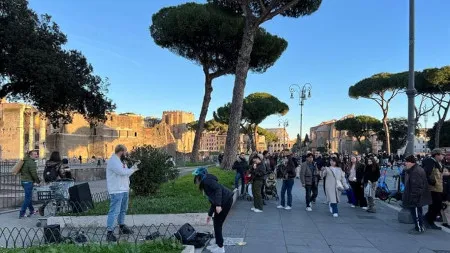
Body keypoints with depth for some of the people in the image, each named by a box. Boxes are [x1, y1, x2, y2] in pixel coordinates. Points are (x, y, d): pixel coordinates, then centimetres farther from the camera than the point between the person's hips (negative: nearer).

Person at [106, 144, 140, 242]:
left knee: (123, 210, 20)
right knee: (114, 211, -11)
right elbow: (123, 172, -25)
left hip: (124, 190, 10)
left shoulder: (120, 161, 17)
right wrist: (133, 169, -9)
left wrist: (134, 166, 12)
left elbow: (127, 173, 20)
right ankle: (109, 232, -9)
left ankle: (122, 227, 33)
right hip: (116, 191, -10)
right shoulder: (113, 161, -15)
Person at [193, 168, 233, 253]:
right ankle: (218, 244, 28)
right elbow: (213, 201, 27)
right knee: (216, 223, 16)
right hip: (224, 201, 10)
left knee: (217, 224, 0)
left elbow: (218, 189, -21)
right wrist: (210, 214, 32)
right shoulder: (205, 184, 22)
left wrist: (218, 205, -27)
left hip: (226, 201, -10)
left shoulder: (206, 180, -6)